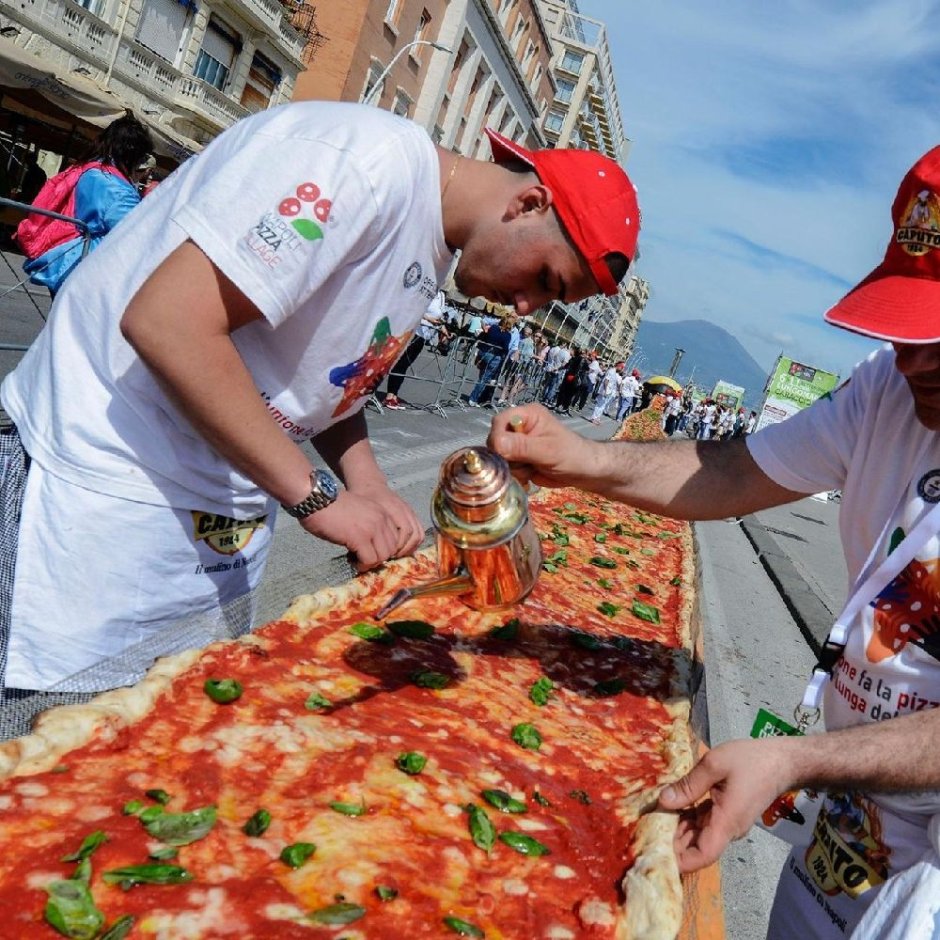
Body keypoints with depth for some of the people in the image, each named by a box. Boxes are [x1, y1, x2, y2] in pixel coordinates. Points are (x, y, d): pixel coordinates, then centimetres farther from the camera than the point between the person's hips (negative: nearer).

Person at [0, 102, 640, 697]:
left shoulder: (435, 255, 9)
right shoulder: (377, 159, -22)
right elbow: (165, 321, -28)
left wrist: (370, 489, -1)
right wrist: (316, 496, -23)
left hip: (227, 509, 9)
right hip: (104, 478, -9)